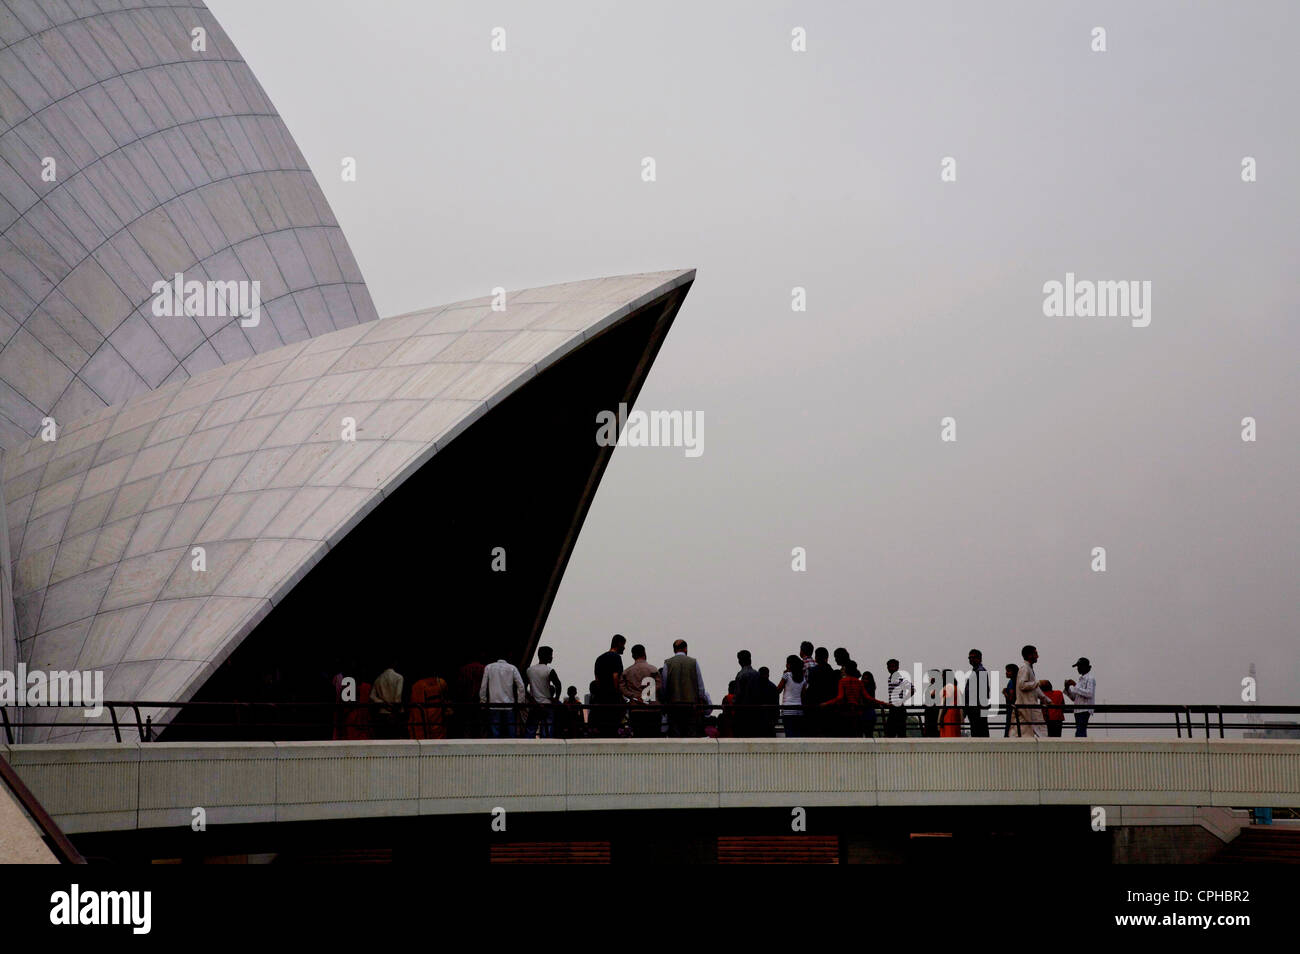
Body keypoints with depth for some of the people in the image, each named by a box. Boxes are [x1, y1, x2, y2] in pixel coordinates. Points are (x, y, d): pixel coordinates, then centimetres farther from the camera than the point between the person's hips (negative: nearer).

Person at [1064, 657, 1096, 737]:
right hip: (1078, 710, 9)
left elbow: (1089, 693, -18)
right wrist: (1068, 688, 7)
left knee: (1079, 734, -19)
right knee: (1082, 734, 6)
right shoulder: (1081, 679, 22)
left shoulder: (1090, 678, -4)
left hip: (1085, 710, -9)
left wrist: (1075, 685, -16)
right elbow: (1074, 698, 24)